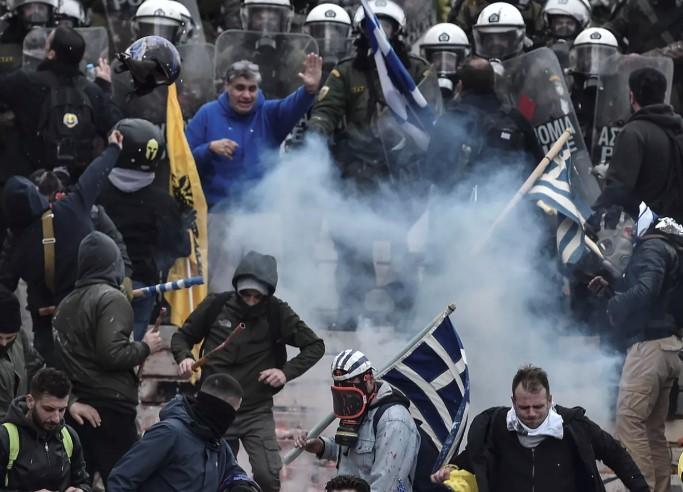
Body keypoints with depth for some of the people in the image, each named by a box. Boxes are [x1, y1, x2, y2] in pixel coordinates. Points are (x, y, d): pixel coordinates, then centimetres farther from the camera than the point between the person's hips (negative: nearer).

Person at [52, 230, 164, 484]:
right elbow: (112, 354, -19)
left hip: (78, 408, 7)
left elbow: (60, 355, 8)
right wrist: (145, 347, -3)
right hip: (110, 405, -7)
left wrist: (70, 400, 8)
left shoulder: (66, 304, 13)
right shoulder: (112, 298, -9)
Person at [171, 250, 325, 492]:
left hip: (257, 411, -1)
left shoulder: (277, 313, -7)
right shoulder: (216, 306, -5)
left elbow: (315, 346, 0)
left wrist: (287, 371, -15)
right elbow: (181, 336, 8)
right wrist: (184, 357, -14)